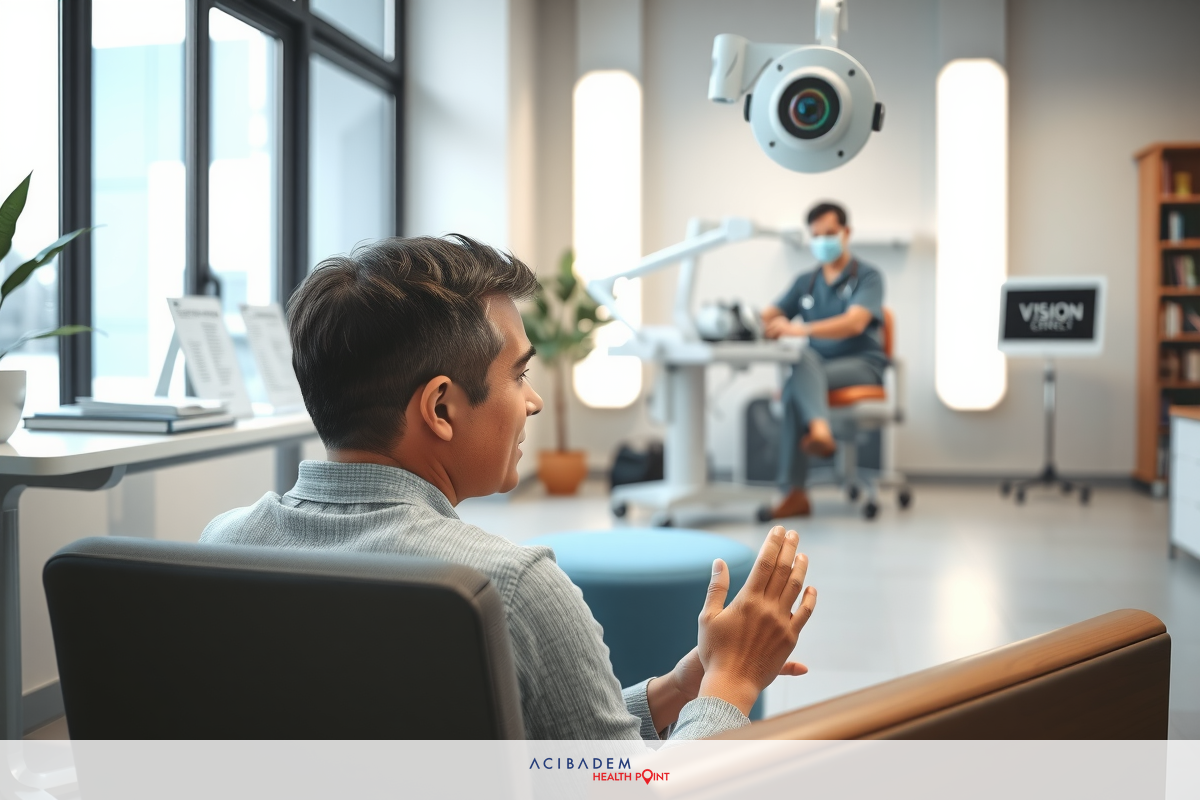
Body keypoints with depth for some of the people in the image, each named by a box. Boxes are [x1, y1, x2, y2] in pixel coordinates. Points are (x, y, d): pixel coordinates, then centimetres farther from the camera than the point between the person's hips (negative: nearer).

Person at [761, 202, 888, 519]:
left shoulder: (867, 276, 1)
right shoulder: (805, 282, 20)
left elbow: (854, 323, -18)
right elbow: (770, 315, 10)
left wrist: (800, 329, -33)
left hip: (860, 365, -4)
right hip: (815, 368, 4)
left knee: (795, 385, -33)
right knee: (804, 359, -34)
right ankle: (820, 430, -54)